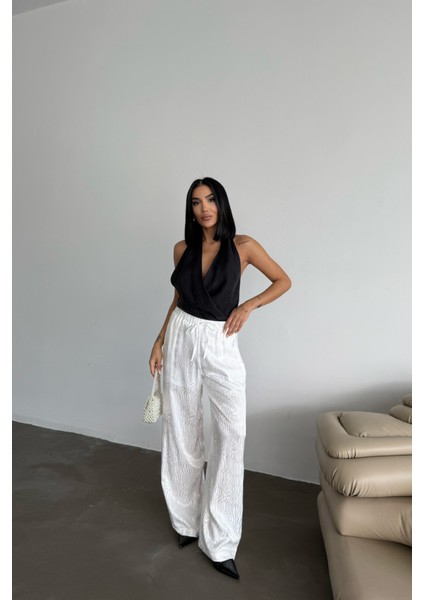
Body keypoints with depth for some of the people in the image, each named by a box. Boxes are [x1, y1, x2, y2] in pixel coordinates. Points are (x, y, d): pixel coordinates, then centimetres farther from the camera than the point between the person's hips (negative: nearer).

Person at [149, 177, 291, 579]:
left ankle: (219, 541, 9)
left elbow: (283, 281, 5)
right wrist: (160, 341, 8)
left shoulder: (243, 246, -3)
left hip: (221, 345, -2)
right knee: (181, 430, 9)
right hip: (181, 340, 3)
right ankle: (187, 520, 30)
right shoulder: (182, 248, 6)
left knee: (231, 433, -7)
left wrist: (248, 306, -8)